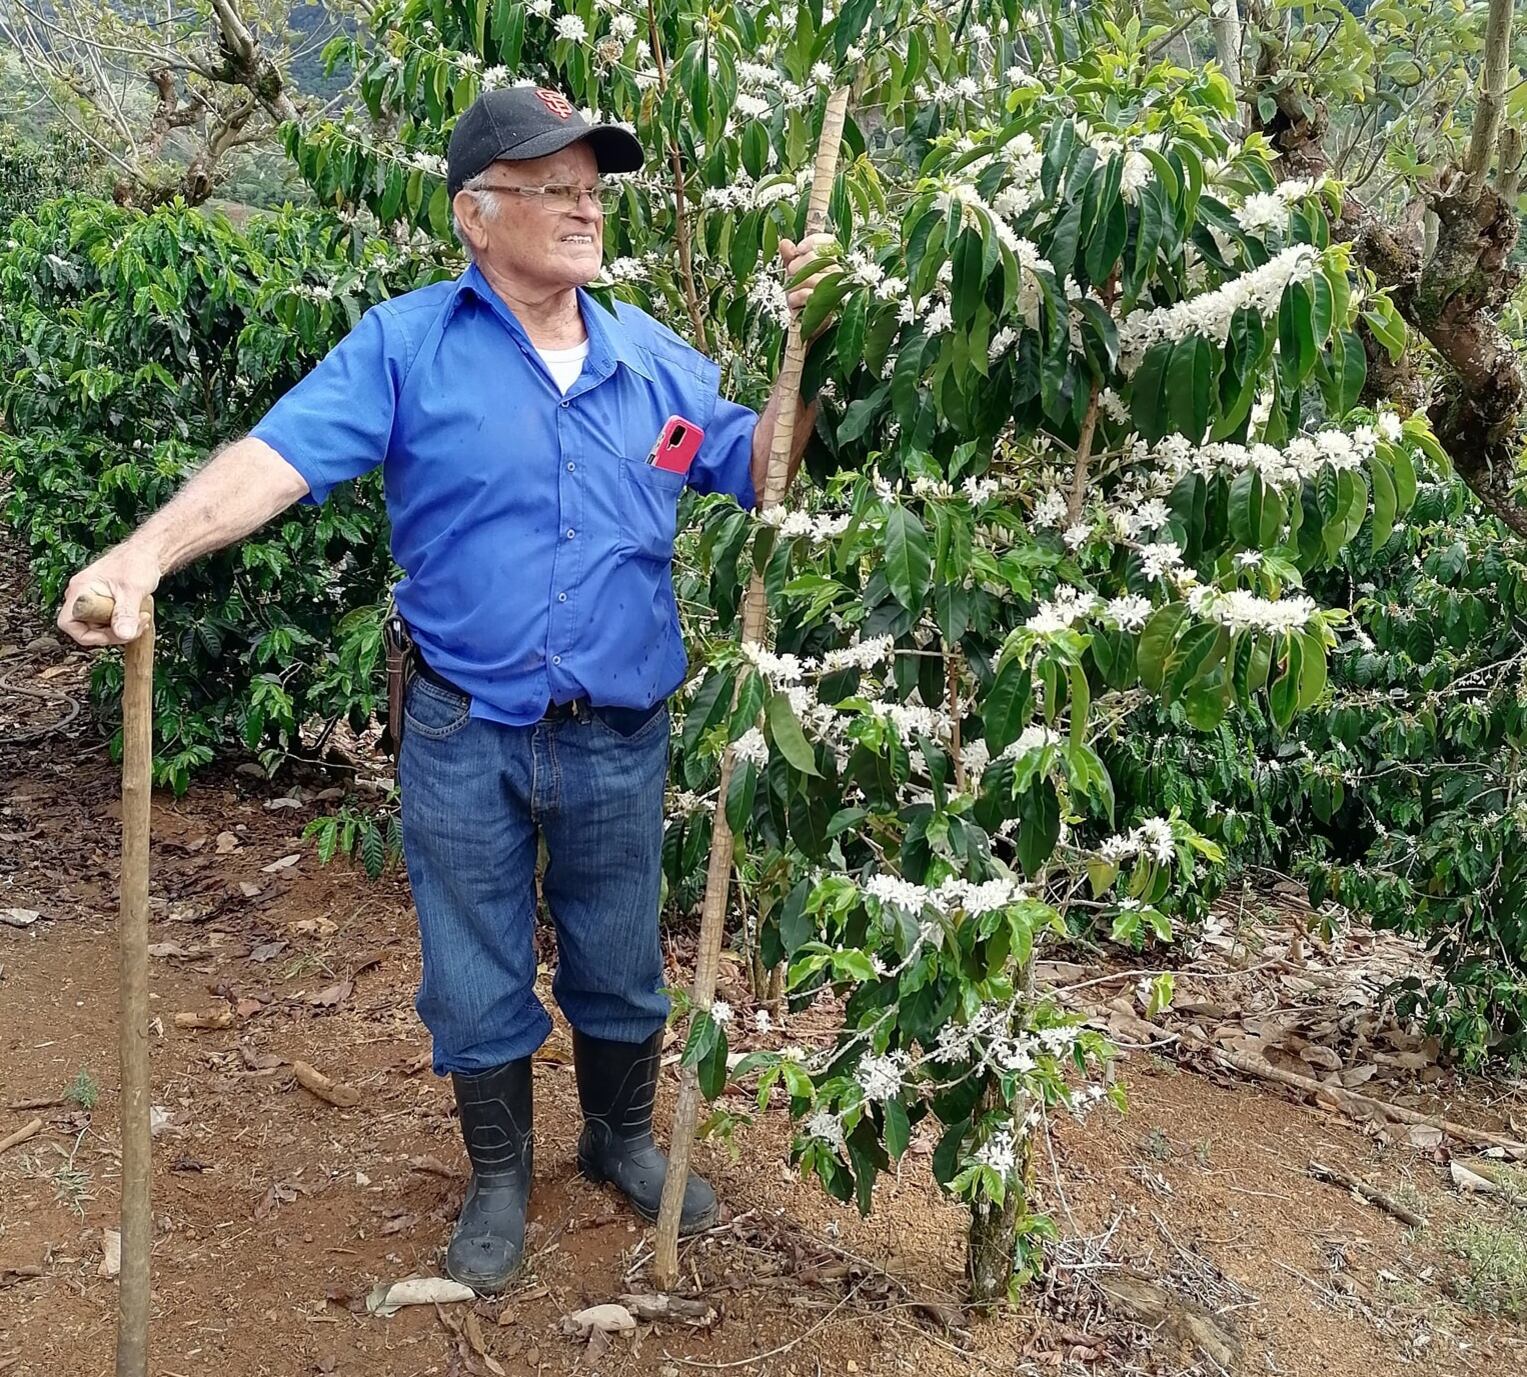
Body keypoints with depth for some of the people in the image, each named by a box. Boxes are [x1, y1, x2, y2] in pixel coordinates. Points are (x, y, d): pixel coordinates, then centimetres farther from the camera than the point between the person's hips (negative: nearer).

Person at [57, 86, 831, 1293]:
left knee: (621, 964, 19)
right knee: (478, 978, 14)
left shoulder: (655, 358, 4)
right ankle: (499, 1175, 38)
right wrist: (147, 552, -35)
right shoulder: (407, 346, -8)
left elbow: (758, 469, 8)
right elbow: (281, 456, -19)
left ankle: (624, 1137, 45)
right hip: (465, 737, -2)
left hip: (620, 737, 3)